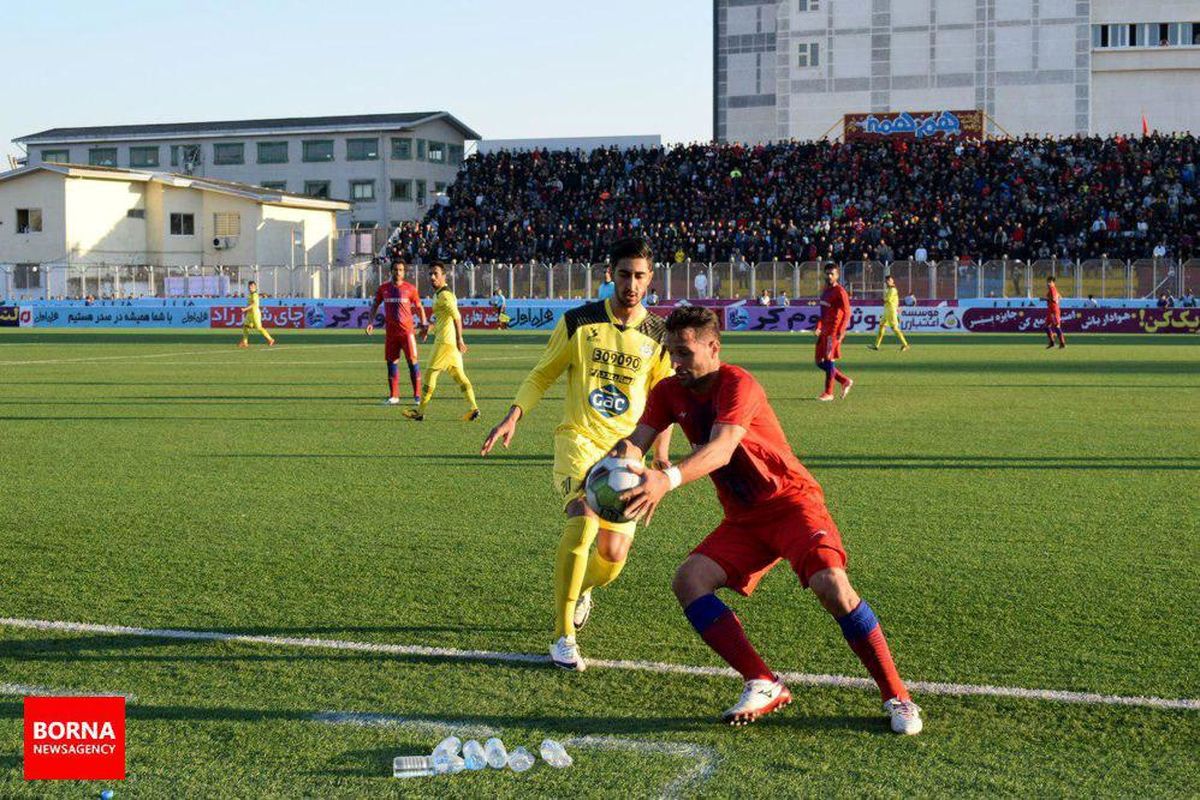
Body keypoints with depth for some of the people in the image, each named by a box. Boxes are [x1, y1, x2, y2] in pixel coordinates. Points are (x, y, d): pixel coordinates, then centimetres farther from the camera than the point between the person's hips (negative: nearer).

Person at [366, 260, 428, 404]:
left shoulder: (410, 288, 1)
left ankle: (417, 395, -2)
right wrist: (370, 322, 2)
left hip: (407, 330, -3)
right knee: (392, 362, 4)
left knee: (412, 360, -7)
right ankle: (393, 396, 11)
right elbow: (375, 306, 15)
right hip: (390, 331, 3)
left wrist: (424, 325, 4)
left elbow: (419, 307, 8)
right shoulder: (383, 288, 7)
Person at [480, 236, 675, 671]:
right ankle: (564, 636, -20)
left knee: (614, 553, -1)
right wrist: (513, 417, -8)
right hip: (578, 438, -3)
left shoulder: (657, 335, 3)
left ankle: (581, 589, 39)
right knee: (584, 518, -29)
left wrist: (661, 450, 4)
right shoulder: (580, 321, -2)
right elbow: (542, 375, 6)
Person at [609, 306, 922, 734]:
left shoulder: (737, 385, -19)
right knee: (688, 581, -17)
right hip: (743, 519, 6)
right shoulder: (669, 393, 2)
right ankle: (764, 685, -13)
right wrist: (623, 454, -35)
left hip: (792, 501, -6)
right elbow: (635, 441, -9)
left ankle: (896, 696, -12)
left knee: (830, 583, -27)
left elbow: (721, 450, -36)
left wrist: (668, 479, -53)